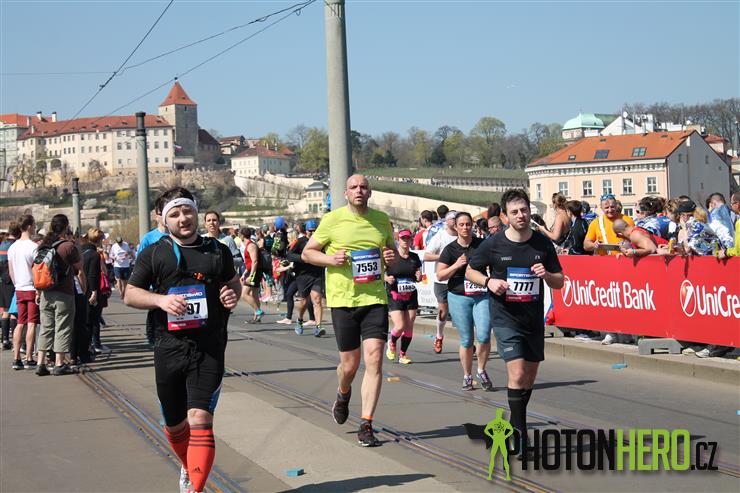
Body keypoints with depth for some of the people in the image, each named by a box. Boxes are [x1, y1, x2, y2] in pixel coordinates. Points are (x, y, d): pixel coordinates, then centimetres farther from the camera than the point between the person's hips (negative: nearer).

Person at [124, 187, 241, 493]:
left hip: (209, 350, -1)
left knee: (200, 420, -17)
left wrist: (233, 295, 1)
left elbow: (234, 281, 25)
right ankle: (189, 468, 44)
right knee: (175, 426, 14)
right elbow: (130, 294, 4)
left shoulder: (218, 251, 9)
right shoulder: (155, 254, 4)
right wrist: (160, 299, -14)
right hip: (169, 349, 1)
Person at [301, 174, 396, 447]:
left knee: (374, 358, -11)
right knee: (349, 364, 6)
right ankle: (343, 394, 43)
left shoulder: (382, 220, 8)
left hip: (375, 299, 2)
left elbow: (391, 249, 23)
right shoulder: (333, 220, -2)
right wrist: (331, 259, -14)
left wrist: (392, 257, 0)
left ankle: (366, 426, -6)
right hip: (343, 299, -2)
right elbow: (307, 253, 5)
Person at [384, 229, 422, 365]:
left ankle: (403, 354, 15)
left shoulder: (414, 257, 8)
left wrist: (419, 277, -6)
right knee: (400, 326, -13)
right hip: (394, 296, -4)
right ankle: (392, 342, 19)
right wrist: (387, 278, -21)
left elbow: (418, 276, 18)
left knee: (409, 327, 1)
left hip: (411, 296, 4)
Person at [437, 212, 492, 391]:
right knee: (466, 340, 2)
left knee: (483, 336, -13)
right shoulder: (450, 249, 2)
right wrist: (456, 265, -15)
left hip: (482, 296, 0)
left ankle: (481, 371, 10)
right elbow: (440, 275, -2)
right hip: (459, 297, 0)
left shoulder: (482, 245, 5)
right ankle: (467, 376, 18)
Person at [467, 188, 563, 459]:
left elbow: (560, 282, 7)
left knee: (529, 378, 14)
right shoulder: (493, 245, -7)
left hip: (534, 320, 4)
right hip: (506, 319, -4)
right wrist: (488, 281, -12)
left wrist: (546, 274, -15)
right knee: (517, 375, -17)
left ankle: (515, 423, 36)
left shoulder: (543, 244, 0)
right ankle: (519, 432, -5)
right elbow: (470, 271, 7)